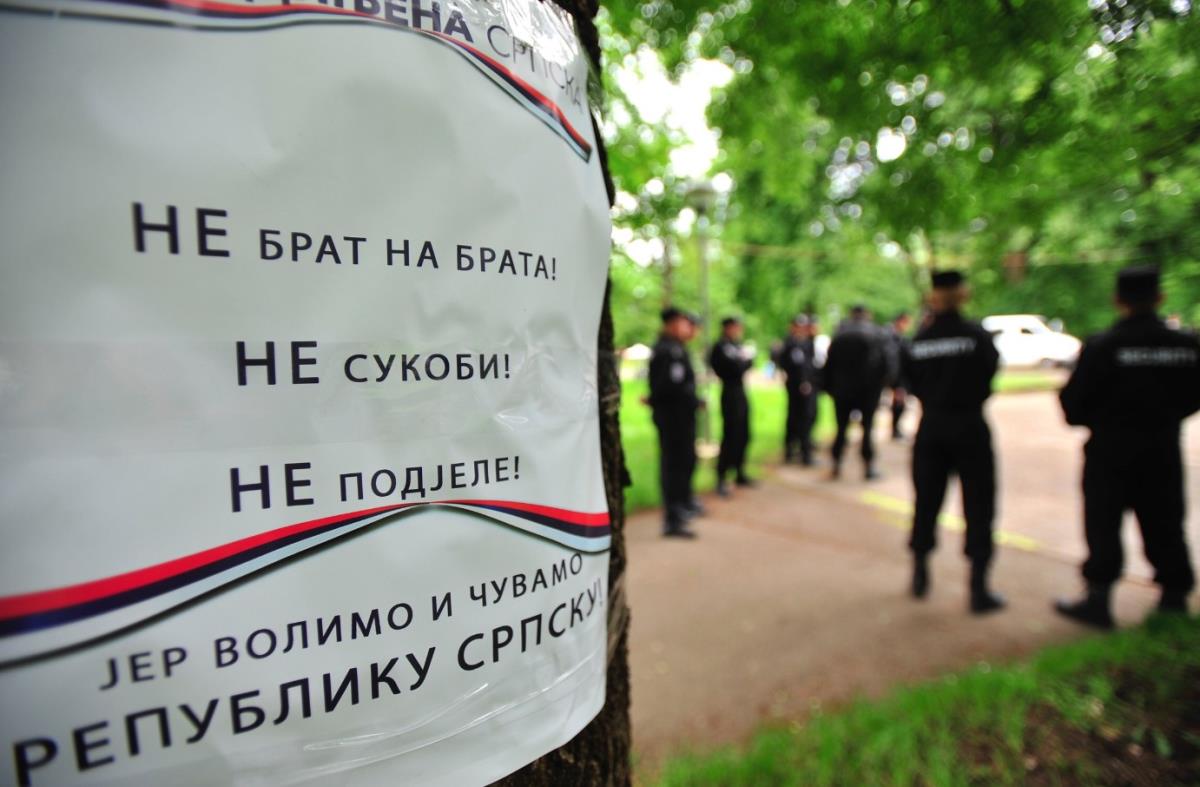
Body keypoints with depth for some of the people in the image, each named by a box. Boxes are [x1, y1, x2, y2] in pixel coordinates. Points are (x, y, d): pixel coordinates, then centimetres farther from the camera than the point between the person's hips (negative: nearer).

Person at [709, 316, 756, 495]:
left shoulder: (737, 345, 15)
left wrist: (745, 361, -10)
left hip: (741, 394, 8)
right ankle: (721, 479, 0)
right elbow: (736, 368, -20)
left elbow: (746, 365, 9)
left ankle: (740, 474, 24)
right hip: (731, 395, -8)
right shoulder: (720, 347, -11)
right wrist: (745, 359, -5)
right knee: (730, 437, -7)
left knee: (743, 436, 12)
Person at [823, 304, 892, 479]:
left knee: (841, 429, 8)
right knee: (867, 429, 6)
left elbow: (829, 365, 1)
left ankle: (836, 466, 6)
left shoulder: (839, 337, 1)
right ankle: (868, 467, 6)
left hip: (842, 392, 1)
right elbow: (885, 366, -4)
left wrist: (830, 388, 6)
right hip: (868, 392, -1)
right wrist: (878, 388, 4)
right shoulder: (876, 336, -2)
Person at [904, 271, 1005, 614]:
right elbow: (990, 370, 0)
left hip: (931, 428, 3)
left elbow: (913, 384, 1)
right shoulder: (976, 335, -10)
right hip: (970, 427, -3)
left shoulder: (918, 341, -2)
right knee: (978, 504, 6)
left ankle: (920, 574, 26)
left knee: (927, 500, 14)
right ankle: (979, 589, 8)